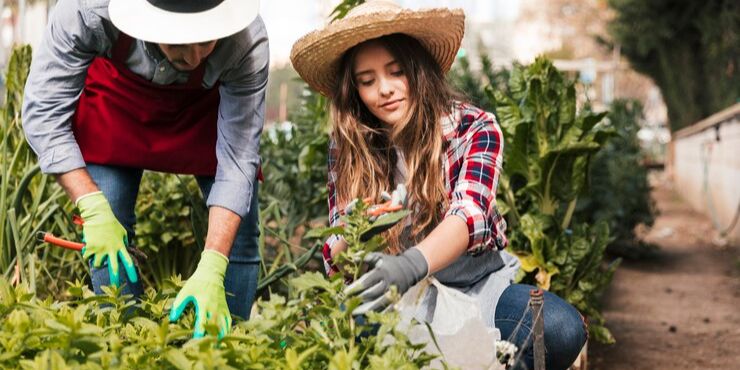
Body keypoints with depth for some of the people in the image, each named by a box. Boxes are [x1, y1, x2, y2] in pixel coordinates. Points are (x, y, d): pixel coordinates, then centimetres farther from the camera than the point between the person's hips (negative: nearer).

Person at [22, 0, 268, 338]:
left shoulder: (248, 43, -37)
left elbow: (237, 159, -34)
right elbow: (43, 111, -29)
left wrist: (211, 270, -42)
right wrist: (93, 210, -37)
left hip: (207, 106, 0)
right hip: (116, 93, 0)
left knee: (239, 235, -8)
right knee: (107, 240, -12)